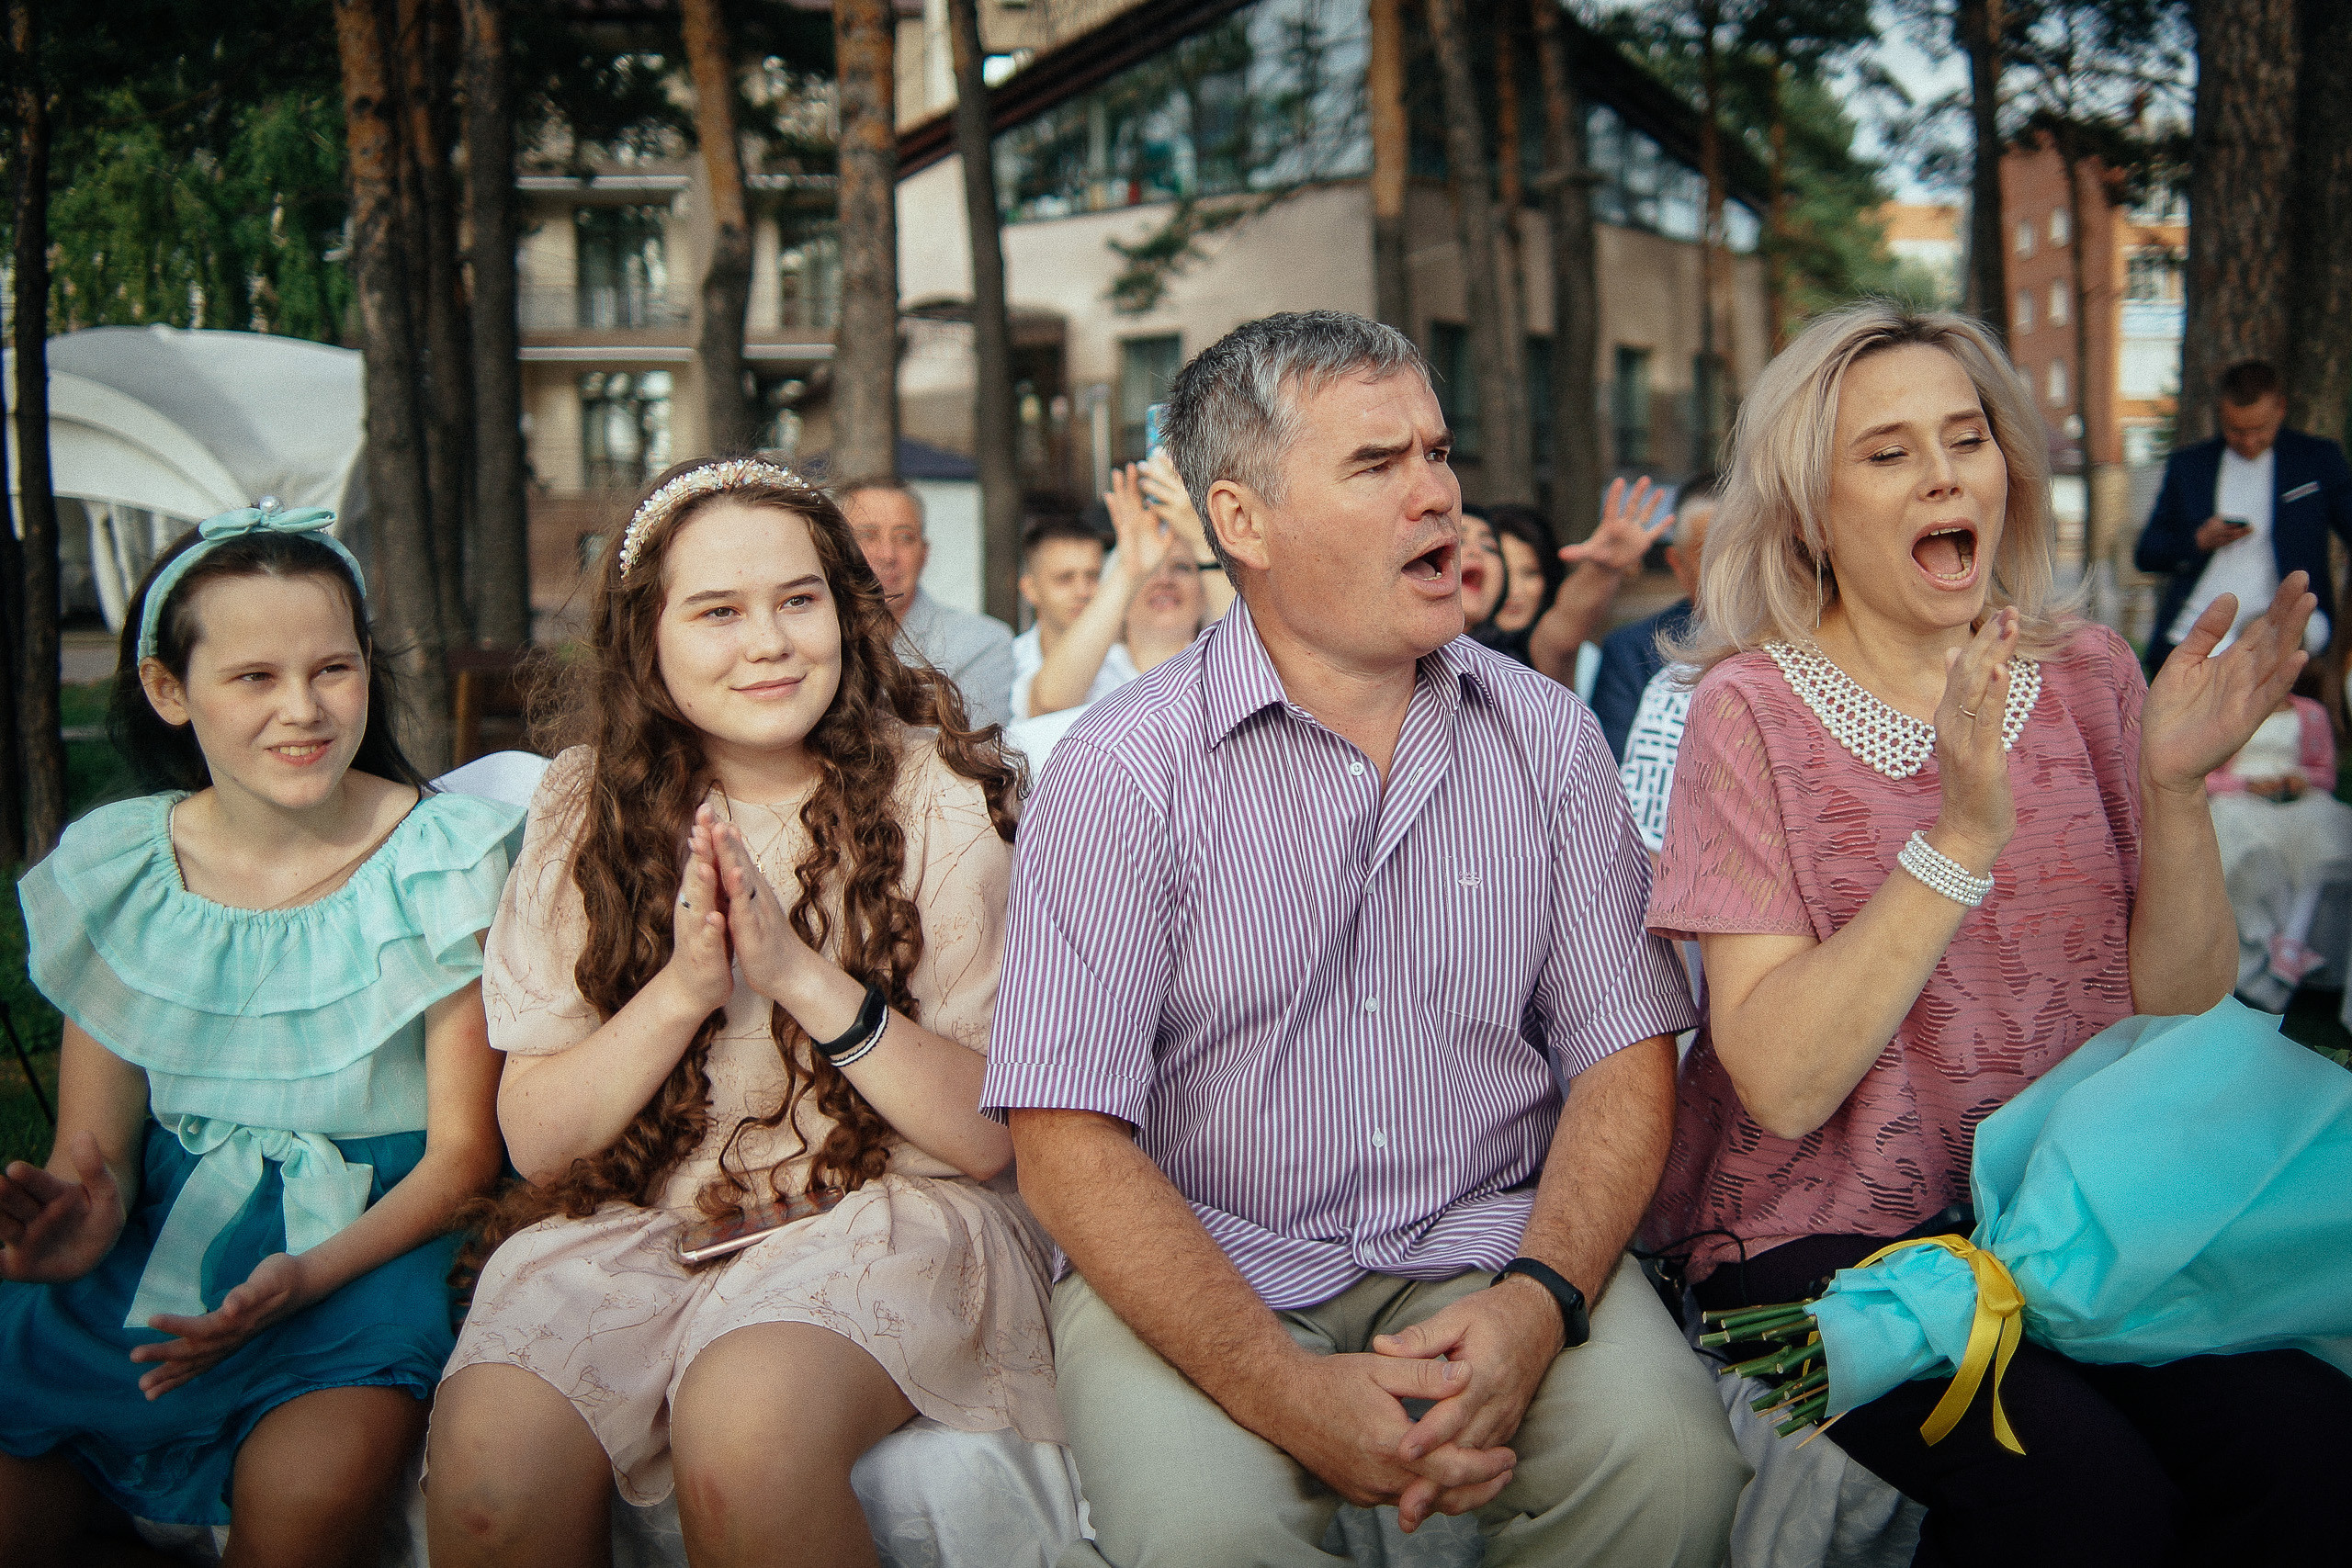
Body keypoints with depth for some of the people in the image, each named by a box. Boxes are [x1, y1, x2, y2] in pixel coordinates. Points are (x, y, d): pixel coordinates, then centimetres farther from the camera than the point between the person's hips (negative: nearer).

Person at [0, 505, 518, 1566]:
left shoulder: (442, 858, -5)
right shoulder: (112, 870, 3)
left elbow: (462, 1152, -5)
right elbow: (94, 1146, 7)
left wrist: (309, 1276, -22)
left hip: (367, 1244, -2)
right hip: (158, 1241, 3)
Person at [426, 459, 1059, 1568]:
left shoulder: (934, 798, -1)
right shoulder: (587, 809, 6)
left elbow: (988, 1132, -6)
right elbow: (534, 1137, 2)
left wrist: (805, 977, -19)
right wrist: (683, 989, -15)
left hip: (882, 1210, -2)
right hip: (626, 1222, 3)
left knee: (744, 1435, -35)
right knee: (489, 1470, -27)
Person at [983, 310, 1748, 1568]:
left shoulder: (1547, 736, 5)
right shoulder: (1122, 771, -7)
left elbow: (1624, 1053, 4)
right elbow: (1072, 1144, -11)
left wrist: (1537, 1301, -15)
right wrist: (1289, 1391, -23)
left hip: (1492, 1248, 3)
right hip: (1201, 1276, -2)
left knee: (1668, 1459, -25)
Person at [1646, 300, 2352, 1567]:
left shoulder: (2086, 677, 6)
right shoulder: (1753, 708, -5)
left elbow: (2183, 1020, 2)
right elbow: (1780, 1084, -15)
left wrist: (2175, 788, -13)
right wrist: (1962, 836, -23)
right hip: (1831, 1234, -3)